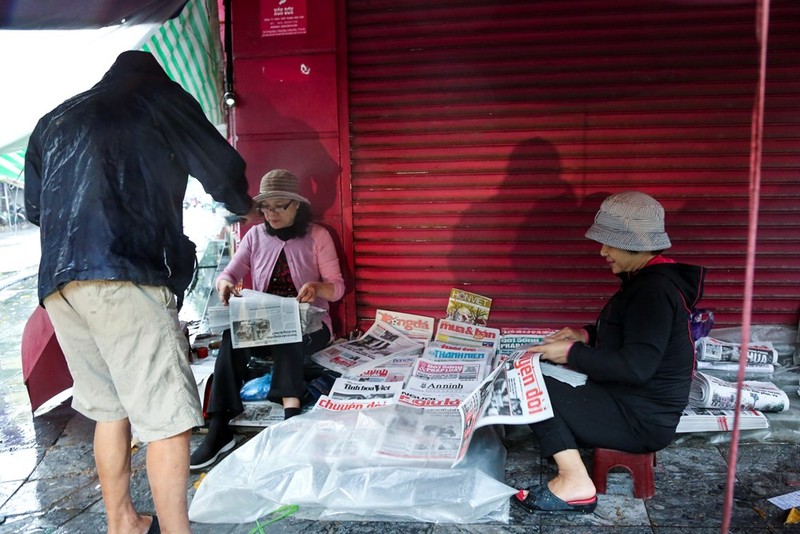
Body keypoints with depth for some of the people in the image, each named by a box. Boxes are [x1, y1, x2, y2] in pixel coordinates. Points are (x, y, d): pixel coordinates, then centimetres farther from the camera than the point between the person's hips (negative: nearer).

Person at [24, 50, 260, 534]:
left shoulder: (53, 120, 25)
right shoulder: (162, 98, 10)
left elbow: (35, 208, 27)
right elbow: (222, 168, 9)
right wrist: (246, 208, 29)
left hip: (57, 283, 7)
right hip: (125, 277, -6)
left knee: (108, 407, 17)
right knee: (167, 416, -4)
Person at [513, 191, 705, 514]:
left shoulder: (654, 289, -23)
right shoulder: (647, 279, 9)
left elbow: (636, 367, -28)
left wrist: (572, 353, -20)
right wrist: (587, 335, 7)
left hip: (641, 419, -11)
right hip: (633, 402, 11)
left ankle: (575, 483, -11)